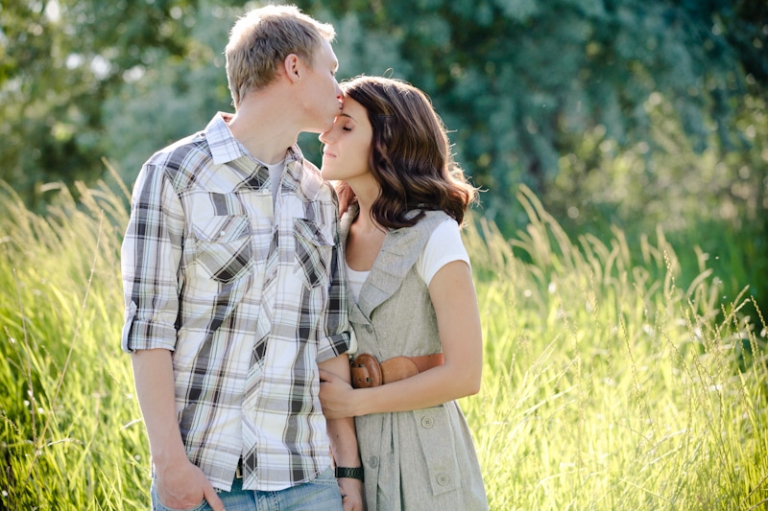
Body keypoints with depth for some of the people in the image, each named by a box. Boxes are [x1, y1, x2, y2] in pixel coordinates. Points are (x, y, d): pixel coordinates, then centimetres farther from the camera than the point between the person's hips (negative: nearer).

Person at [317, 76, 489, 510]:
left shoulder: (434, 237, -14)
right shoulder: (337, 232, 4)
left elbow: (464, 376, -17)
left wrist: (354, 401, -14)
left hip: (420, 453, -5)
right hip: (351, 444, 6)